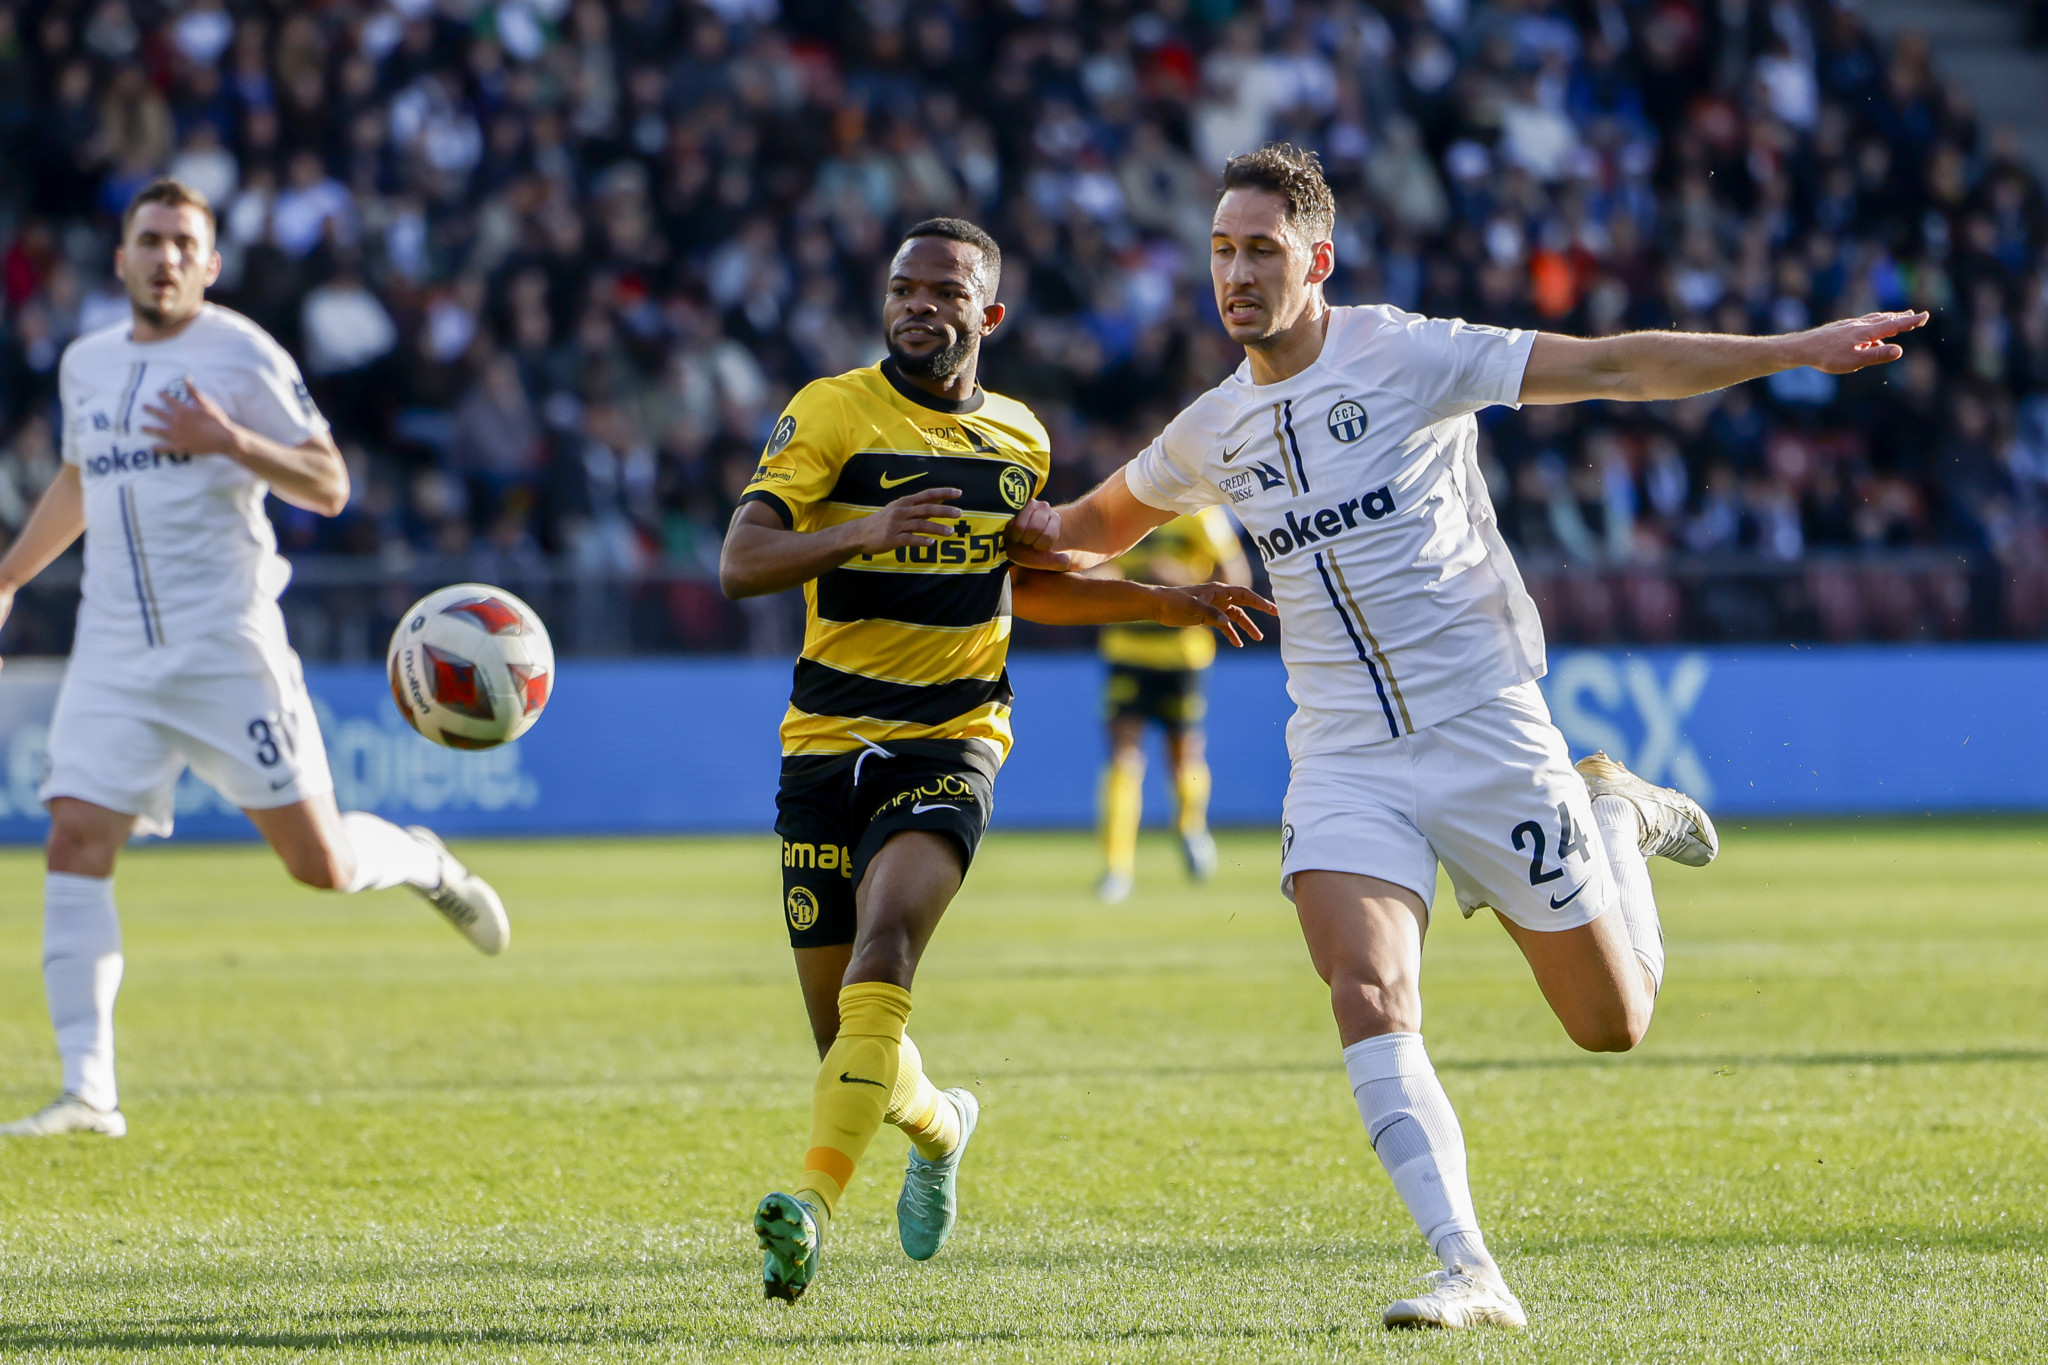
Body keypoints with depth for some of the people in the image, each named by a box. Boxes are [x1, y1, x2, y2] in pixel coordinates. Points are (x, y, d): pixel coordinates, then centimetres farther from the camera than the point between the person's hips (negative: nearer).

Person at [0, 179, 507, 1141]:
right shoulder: (85, 364, 14)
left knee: (321, 865, -3)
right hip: (114, 654, 4)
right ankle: (88, 1090, -13)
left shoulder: (242, 357, -3)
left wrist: (230, 441, -20)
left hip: (226, 646, -4)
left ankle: (424, 865, 33)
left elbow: (329, 487, -6)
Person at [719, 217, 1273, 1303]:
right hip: (826, 743, -1)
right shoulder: (830, 414, -3)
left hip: (950, 741, 1)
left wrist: (1167, 603, 25)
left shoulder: (1019, 443, 11)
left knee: (885, 941, -27)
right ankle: (938, 1124, 37)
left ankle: (815, 1202, -35)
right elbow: (739, 562, -13)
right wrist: (864, 531, -28)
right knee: (845, 1037, 2)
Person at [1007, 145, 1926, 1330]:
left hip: (1485, 730, -3)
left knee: (1614, 1024, 4)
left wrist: (1796, 350, -16)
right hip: (1345, 757, 3)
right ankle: (1470, 1273, -21)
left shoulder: (1405, 355, -7)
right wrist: (1049, 534, 5)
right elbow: (1109, 520, 29)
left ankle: (1615, 815, 34)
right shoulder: (1213, 433, 8)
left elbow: (1613, 368, -9)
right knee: (1367, 997, -22)